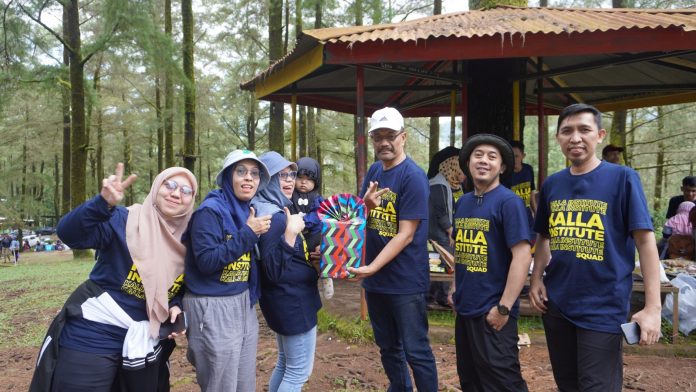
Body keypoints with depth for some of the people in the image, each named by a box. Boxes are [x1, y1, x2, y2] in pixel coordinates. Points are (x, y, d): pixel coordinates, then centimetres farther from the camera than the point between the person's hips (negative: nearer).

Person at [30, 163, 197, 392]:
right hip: (94, 336, -5)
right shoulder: (124, 221, -13)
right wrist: (104, 203, -43)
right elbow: (69, 234, -28)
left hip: (144, 340, 6)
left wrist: (176, 307, -3)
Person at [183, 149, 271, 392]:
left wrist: (256, 233, 0)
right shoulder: (210, 210, -14)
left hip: (244, 304, 8)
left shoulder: (250, 211, 9)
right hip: (213, 308, -7)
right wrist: (248, 233, -21)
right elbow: (206, 262, -23)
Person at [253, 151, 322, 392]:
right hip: (292, 300, -10)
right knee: (299, 372, 2)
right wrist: (290, 233, -34)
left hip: (286, 299, 10)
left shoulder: (277, 211, 9)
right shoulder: (273, 217, -22)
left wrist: (311, 255, 11)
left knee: (285, 364, 22)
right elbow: (273, 271, -28)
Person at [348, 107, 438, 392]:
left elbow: (405, 234, -19)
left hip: (405, 280, -7)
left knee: (415, 351, 3)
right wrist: (367, 205, -13)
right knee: (387, 346, 20)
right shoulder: (374, 171, 7)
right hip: (375, 279, 7)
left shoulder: (413, 176, -15)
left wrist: (372, 267, -25)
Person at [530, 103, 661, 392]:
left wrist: (653, 307, -15)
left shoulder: (622, 178, -8)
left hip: (603, 308, -5)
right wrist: (536, 280, 3)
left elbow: (645, 240, -10)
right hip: (556, 304, 5)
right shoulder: (552, 184, 6)